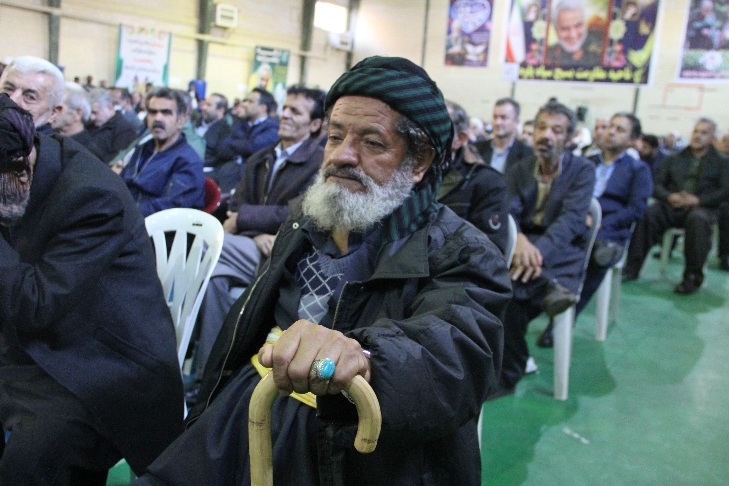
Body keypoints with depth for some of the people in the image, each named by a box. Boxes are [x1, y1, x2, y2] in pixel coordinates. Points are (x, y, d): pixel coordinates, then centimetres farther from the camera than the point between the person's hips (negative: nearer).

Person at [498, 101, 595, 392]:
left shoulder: (583, 171, 0)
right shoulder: (518, 170, 9)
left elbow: (571, 219, -16)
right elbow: (508, 213, -7)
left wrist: (539, 250, -35)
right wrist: (519, 239, -32)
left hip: (562, 251, -3)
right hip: (523, 246, 3)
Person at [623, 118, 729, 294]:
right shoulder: (674, 159, 22)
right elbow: (657, 185, 13)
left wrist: (698, 200, -16)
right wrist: (669, 196, -10)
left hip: (701, 208, -2)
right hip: (672, 206, 2)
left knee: (698, 219, -39)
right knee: (646, 213, -29)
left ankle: (693, 277, -30)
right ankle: (632, 267, -28)